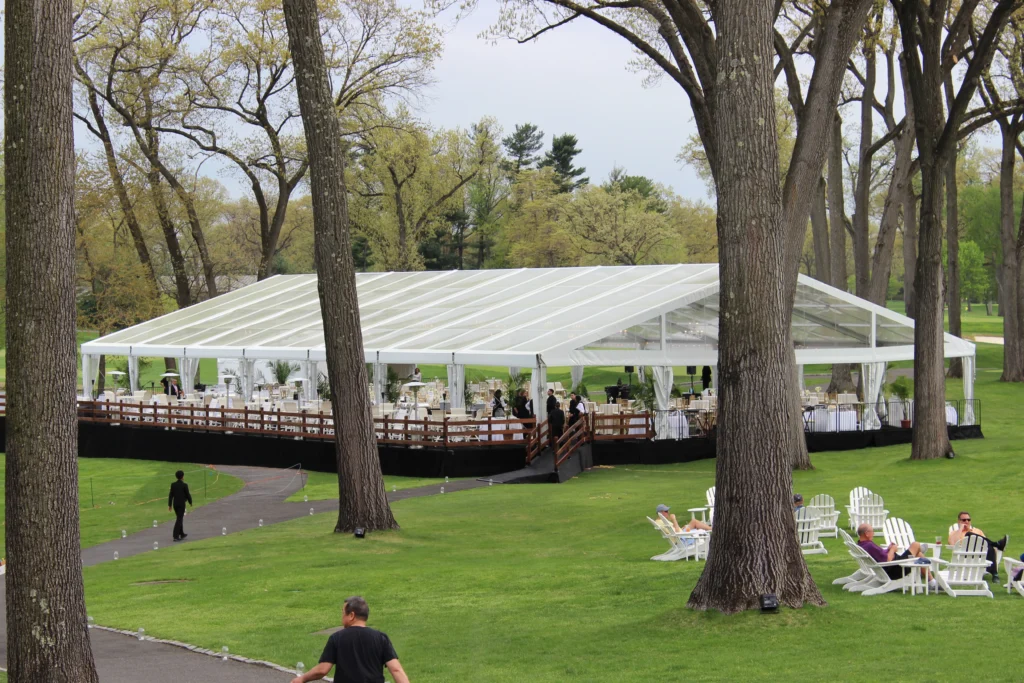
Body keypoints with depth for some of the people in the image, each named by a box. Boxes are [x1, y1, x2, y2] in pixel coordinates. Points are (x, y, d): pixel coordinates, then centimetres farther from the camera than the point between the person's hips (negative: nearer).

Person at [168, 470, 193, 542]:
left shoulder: (173, 485, 1)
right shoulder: (184, 485, -13)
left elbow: (170, 495, 2)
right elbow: (187, 495, -8)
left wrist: (169, 505, 6)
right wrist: (190, 502, 10)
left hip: (175, 504, 5)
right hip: (182, 504, -5)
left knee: (179, 518, 20)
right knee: (179, 519, -4)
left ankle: (182, 534, 30)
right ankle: (176, 536, -10)